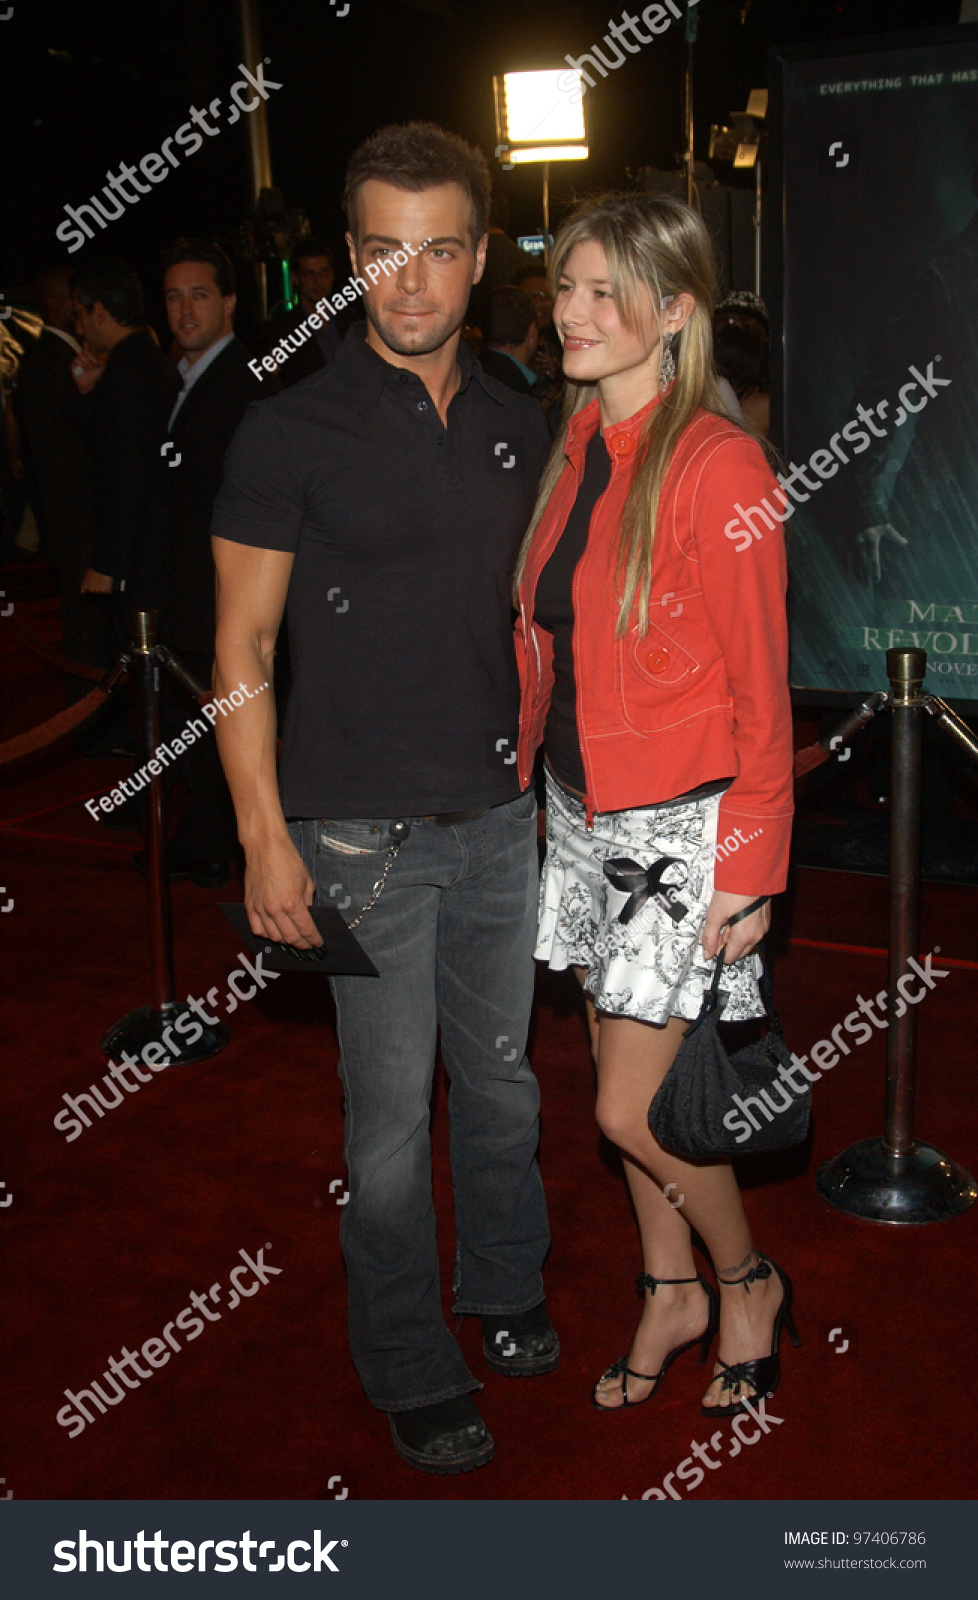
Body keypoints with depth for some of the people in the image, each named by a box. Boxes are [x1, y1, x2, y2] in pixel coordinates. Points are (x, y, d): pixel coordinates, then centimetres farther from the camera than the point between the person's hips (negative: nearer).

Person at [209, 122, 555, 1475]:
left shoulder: (517, 428, 7)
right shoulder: (291, 433, -8)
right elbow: (243, 649, -7)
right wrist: (265, 836, -11)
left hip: (502, 815, 5)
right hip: (364, 829, -4)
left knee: (502, 1075, 17)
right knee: (392, 1112, 5)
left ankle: (505, 1289, 41)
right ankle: (412, 1368, 25)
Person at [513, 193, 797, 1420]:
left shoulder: (717, 466, -17)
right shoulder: (575, 445, 5)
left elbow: (759, 691, -15)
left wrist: (750, 871, -13)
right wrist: (525, 771, 13)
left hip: (683, 824, -7)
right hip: (581, 812, 7)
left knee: (630, 1111, -2)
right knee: (622, 1079, 17)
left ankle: (748, 1283, 26)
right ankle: (671, 1294, 37)